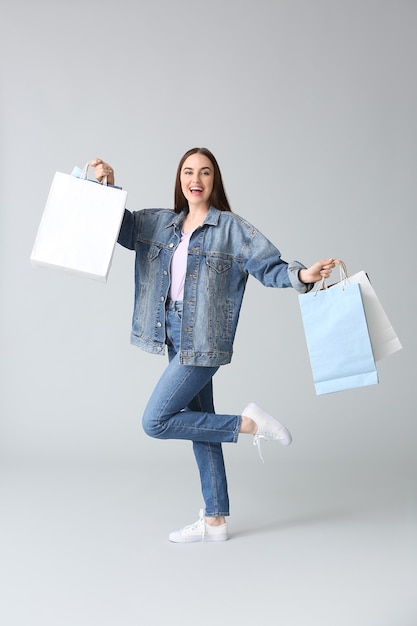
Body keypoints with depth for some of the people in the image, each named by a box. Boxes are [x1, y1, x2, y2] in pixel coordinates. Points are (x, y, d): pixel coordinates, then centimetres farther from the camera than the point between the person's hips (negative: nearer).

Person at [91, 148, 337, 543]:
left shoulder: (231, 228, -6)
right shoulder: (160, 224, 10)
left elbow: (268, 266, -10)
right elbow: (119, 225, 15)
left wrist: (302, 275, -29)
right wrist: (107, 187, -1)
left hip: (204, 340, -7)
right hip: (175, 336, 7)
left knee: (156, 421, -10)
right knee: (198, 424, 11)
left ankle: (249, 423, 3)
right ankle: (215, 521, 22)